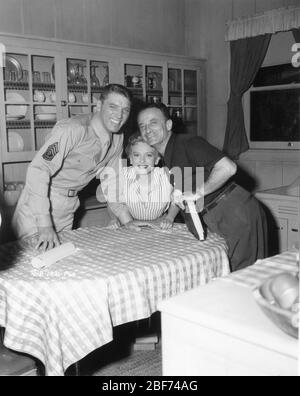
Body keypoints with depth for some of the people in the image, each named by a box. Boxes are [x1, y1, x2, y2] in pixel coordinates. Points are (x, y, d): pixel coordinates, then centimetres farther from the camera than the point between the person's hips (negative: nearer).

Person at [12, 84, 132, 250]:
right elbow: (38, 171, -31)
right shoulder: (73, 130, -26)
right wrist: (44, 225, -35)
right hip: (39, 204, -7)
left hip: (68, 210, 7)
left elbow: (109, 180, 13)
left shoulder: (118, 139, 0)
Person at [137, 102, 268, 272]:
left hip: (239, 213, -9)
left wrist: (198, 192, -23)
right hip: (217, 218, 9)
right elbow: (180, 196, 23)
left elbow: (228, 167, -27)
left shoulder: (189, 143, -15)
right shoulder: (163, 159, 14)